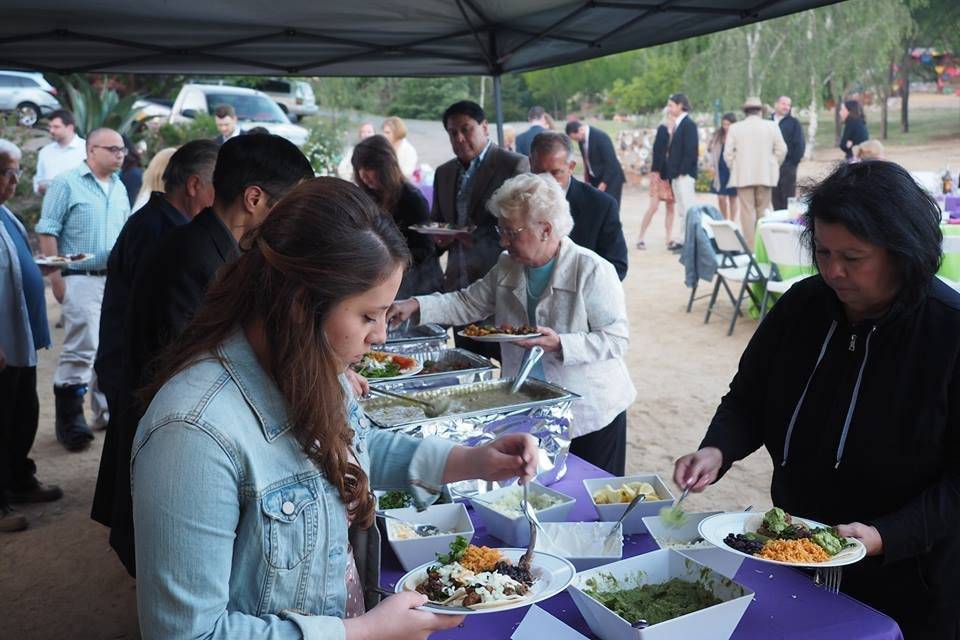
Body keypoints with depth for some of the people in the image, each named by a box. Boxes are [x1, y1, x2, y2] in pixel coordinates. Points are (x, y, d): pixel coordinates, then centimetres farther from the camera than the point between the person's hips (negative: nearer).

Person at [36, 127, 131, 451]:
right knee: (81, 348, -7)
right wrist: (56, 278, -13)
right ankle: (69, 418, 4)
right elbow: (47, 232, -7)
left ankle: (106, 410, 23)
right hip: (82, 279, -6)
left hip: (116, 279, 6)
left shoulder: (119, 187, 14)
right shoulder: (66, 183, -5)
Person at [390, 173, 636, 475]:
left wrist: (560, 344, -31)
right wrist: (417, 305, -6)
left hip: (590, 413, -5)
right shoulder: (507, 266, 2)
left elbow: (617, 339, -18)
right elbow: (467, 303, 8)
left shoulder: (593, 271, -18)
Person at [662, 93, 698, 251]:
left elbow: (691, 150, -16)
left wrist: (683, 171, -19)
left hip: (685, 174, -9)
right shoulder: (678, 124, 17)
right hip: (676, 174, 9)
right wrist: (670, 172, 11)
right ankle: (680, 239, 17)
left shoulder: (689, 124, -9)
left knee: (688, 208, -7)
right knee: (681, 209, 12)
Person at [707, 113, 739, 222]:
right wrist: (712, 165, 4)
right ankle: (725, 220, 18)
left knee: (732, 197, 7)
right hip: (720, 171, 3)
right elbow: (710, 150, 12)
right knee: (721, 197, 0)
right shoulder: (717, 135, 6)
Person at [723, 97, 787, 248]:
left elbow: (728, 153, -1)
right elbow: (781, 149, 2)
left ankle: (750, 246, -2)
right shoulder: (771, 126, 3)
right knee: (763, 211, 8)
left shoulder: (735, 128, 1)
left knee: (747, 211, 0)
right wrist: (773, 165, 16)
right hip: (765, 175, 1)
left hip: (743, 176, -1)